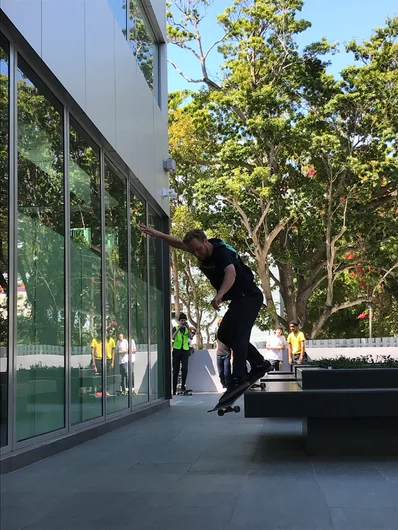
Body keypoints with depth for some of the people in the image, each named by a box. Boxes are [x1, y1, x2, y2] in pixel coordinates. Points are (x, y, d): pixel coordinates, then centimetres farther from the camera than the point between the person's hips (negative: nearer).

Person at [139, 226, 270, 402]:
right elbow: (179, 243, 17)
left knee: (238, 335, -21)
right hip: (239, 300, 10)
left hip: (249, 297, -10)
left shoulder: (222, 253, -25)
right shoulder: (203, 250, 2)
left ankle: (238, 379, -30)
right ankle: (259, 364, 20)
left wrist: (219, 295, -60)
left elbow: (231, 273, -44)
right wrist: (158, 234, 12)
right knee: (224, 334, 13)